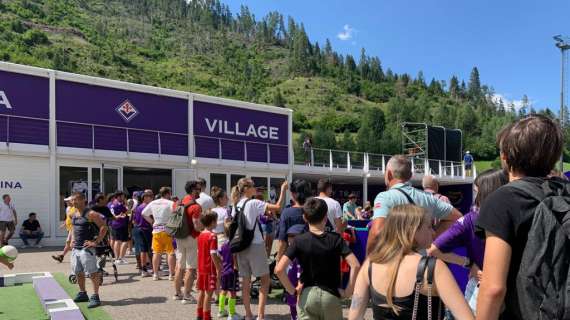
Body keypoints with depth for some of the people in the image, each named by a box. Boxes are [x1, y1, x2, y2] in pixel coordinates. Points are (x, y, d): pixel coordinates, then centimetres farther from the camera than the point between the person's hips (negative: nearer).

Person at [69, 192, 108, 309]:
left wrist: (96, 242, -18)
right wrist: (72, 239, 16)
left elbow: (103, 227, -16)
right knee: (78, 272, 17)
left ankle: (95, 297, 0)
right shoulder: (74, 214, 11)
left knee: (92, 272, -5)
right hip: (76, 248, 9)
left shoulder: (90, 214, -14)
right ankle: (82, 294, 31)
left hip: (86, 248, -9)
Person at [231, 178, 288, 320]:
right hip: (255, 245, -6)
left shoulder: (236, 205, 8)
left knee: (246, 281, 11)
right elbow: (278, 207, -18)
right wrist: (283, 190, -8)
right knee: (265, 279, 5)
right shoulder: (254, 203, -13)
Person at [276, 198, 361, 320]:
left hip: (307, 295, 0)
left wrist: (292, 290, -3)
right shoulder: (335, 239, -5)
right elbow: (355, 265, -16)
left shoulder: (299, 240, -6)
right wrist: (348, 291, -6)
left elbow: (279, 269, -15)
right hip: (331, 295, 1)